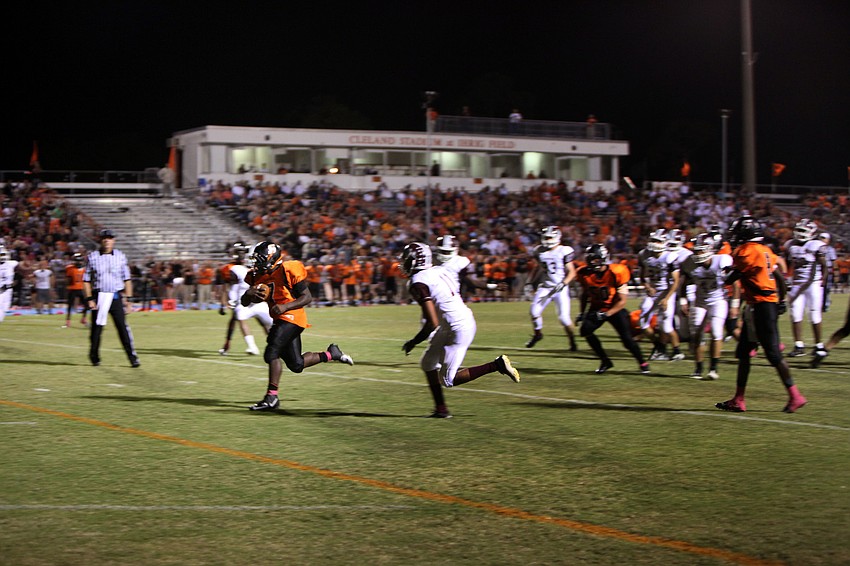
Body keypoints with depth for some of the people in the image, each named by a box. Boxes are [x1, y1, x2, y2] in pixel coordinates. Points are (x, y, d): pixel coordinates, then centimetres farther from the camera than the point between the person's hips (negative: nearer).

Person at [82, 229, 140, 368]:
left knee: (123, 326, -7)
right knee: (97, 327, 4)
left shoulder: (120, 256, 7)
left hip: (116, 297, 0)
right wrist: (89, 299, -4)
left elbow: (127, 279, 9)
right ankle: (94, 357, 19)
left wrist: (128, 299, 2)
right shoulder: (92, 257, 4)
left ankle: (132, 357, -6)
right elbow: (86, 280, 5)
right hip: (99, 297, 0)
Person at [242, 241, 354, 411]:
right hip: (280, 320, 9)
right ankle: (331, 354, 29)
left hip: (291, 317, -9)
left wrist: (285, 306, -26)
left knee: (271, 354, -18)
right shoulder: (257, 276, 7)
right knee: (296, 365, 10)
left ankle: (272, 397, -11)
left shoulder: (287, 271, -15)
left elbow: (307, 297, -13)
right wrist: (248, 293, -15)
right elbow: (244, 303, 8)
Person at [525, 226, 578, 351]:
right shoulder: (540, 251, 6)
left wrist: (563, 284, -20)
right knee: (535, 311, -7)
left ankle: (572, 340, 11)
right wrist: (530, 282, 17)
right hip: (545, 287, 4)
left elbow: (572, 272, -7)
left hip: (560, 289, -4)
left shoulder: (564, 251, -9)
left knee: (564, 317, -10)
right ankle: (537, 334, 19)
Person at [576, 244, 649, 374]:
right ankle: (605, 361, -5)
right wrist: (582, 312, 5)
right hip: (596, 308, 4)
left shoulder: (616, 273, -23)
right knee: (585, 330, -19)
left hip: (615, 309, -4)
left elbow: (622, 301, -19)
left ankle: (642, 363, 11)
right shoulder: (585, 274, -9)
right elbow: (585, 295, 11)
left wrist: (607, 314, -28)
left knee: (626, 338, -14)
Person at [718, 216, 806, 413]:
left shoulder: (748, 251, -13)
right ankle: (738, 400, 14)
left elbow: (730, 279, -11)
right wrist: (781, 301, 25)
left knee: (773, 354, -6)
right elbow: (780, 278, 18)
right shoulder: (765, 251, 14)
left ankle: (795, 395, -1)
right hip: (770, 304, 10)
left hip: (760, 306, -10)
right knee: (743, 352, 12)